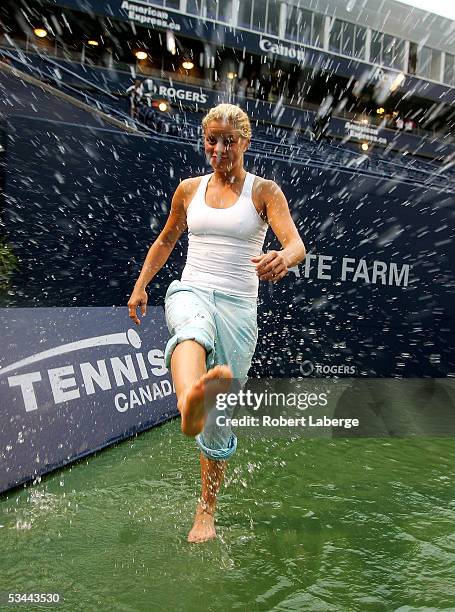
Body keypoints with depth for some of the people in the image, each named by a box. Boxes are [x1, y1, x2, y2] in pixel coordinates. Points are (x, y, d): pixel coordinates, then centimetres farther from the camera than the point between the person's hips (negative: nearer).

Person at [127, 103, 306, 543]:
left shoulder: (264, 191, 3)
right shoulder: (189, 189, 12)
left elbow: (296, 243, -12)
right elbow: (166, 240, 25)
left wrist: (283, 259, -36)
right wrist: (140, 285, 20)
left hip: (238, 307, -1)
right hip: (189, 291, 2)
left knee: (220, 420, 4)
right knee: (194, 327, -40)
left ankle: (206, 511, 22)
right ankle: (189, 401, -71)